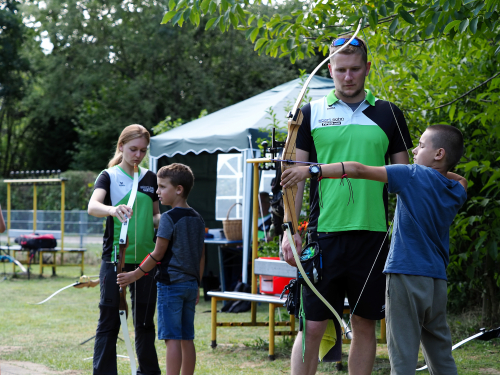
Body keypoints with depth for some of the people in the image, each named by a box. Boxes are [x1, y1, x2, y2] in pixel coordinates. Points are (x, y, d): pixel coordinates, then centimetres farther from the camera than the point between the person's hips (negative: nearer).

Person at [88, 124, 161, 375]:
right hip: (115, 258, -4)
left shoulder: (149, 178, 11)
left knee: (145, 320, 12)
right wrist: (113, 209, -43)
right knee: (109, 320, -2)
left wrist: (163, 220, -4)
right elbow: (92, 206, -22)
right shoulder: (109, 176, -3)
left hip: (145, 258, 4)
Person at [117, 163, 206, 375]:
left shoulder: (169, 218, -12)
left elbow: (158, 254, -11)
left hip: (170, 284, -7)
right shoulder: (198, 219, 11)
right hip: (191, 284, 7)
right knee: (187, 338, 10)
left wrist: (134, 276, -5)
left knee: (172, 338, -7)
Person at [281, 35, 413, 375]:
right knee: (312, 326, -3)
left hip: (373, 235, 2)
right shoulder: (312, 113, 5)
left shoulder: (388, 115, 9)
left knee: (365, 324, 6)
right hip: (324, 235, -1)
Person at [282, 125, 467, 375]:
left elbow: (359, 170, -14)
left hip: (406, 276, -6)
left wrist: (311, 170, -16)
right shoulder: (456, 192, 10)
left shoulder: (414, 176, -8)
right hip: (437, 280, 6)